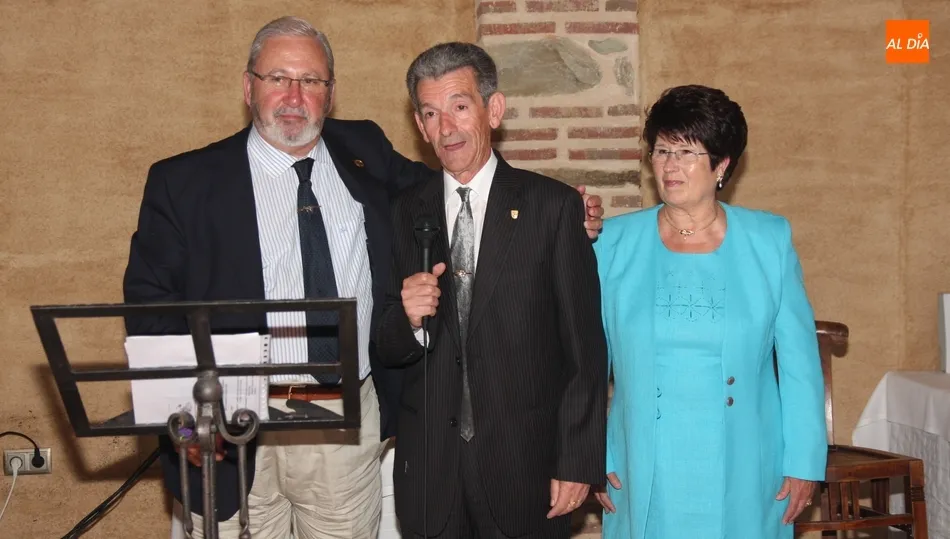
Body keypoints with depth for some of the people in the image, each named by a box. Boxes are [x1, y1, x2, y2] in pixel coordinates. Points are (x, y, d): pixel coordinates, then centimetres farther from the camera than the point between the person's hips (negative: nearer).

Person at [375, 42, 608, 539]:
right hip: (429, 470, 3)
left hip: (525, 464, -2)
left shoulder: (553, 206, -4)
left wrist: (578, 462, -8)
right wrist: (408, 318, -14)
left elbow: (584, 348, -5)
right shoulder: (405, 213, 5)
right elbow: (386, 350, 8)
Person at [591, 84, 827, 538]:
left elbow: (799, 360, 1)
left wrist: (805, 462, 0)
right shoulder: (616, 242, 0)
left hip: (743, 472, 0)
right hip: (644, 474, 1)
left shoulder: (769, 240, -1)